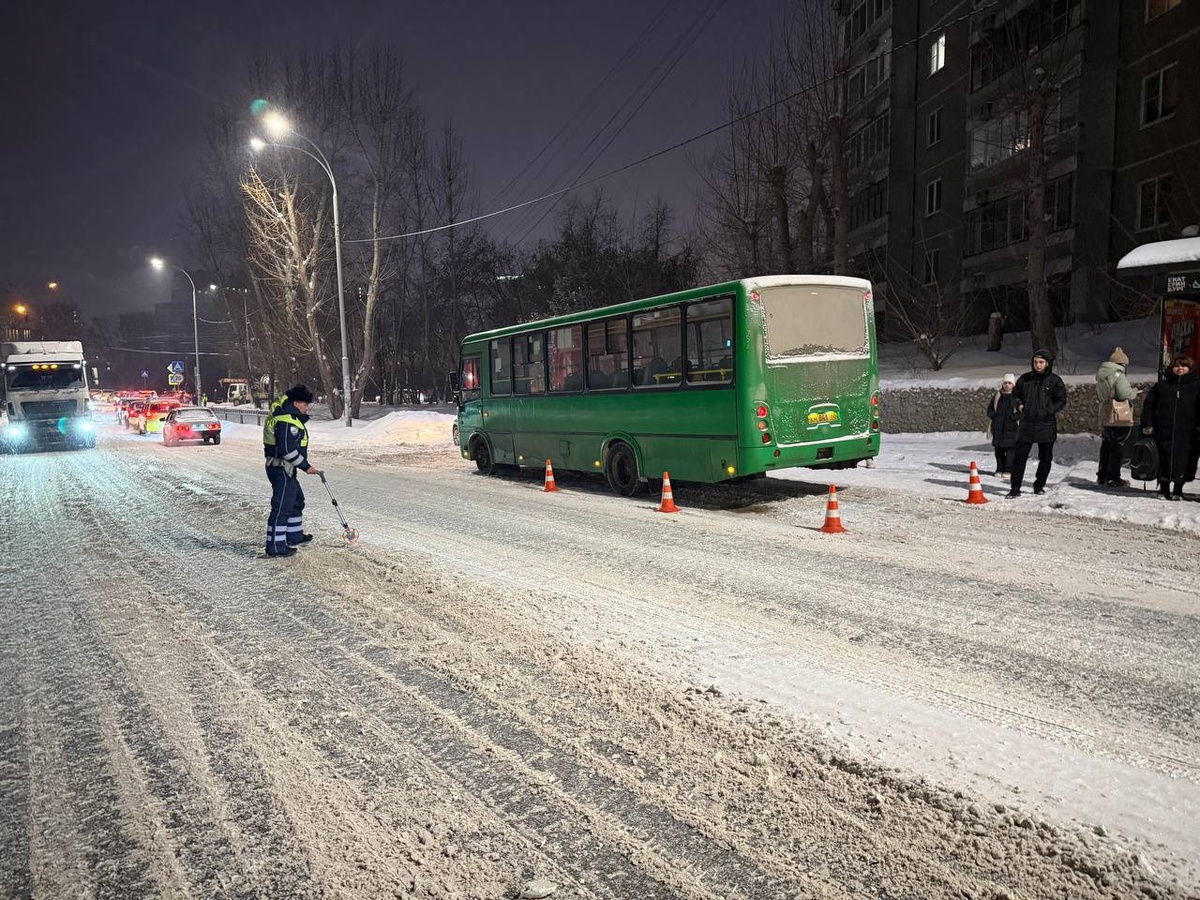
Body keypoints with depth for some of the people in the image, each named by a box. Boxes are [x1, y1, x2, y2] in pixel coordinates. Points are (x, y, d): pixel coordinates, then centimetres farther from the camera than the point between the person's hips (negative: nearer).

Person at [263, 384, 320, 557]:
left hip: (285, 470, 12)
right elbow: (288, 450, -25)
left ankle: (295, 536, 36)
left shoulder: (291, 418, 14)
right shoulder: (287, 421, -20)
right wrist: (306, 466, -18)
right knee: (282, 507, -6)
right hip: (281, 469, -12)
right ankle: (275, 547, 0)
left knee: (297, 500, 23)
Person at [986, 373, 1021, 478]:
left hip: (1012, 427, -4)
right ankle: (1000, 469, 17)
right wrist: (994, 415, -1)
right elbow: (990, 409, 16)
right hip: (998, 426, 4)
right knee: (998, 449, 7)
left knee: (1010, 449, -6)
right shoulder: (998, 396, 12)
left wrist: (1015, 417, -15)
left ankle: (1009, 470, 0)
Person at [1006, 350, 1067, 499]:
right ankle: (1015, 488, 0)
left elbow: (1061, 400, 2)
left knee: (1046, 458, 10)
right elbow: (1015, 394, 17)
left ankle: (1039, 485, 26)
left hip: (1046, 425, -1)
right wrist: (1019, 405, -1)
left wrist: (1050, 410, -12)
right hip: (1026, 425, 1)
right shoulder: (1025, 379, 5)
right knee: (1019, 457, -5)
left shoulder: (1054, 380, -1)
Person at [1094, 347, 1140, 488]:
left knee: (1106, 447, 15)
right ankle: (1113, 478, 0)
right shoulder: (1118, 376, -14)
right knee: (1117, 447, -2)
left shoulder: (1101, 376, 11)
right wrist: (1134, 393, -2)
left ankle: (1102, 476, 20)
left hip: (1105, 417, 8)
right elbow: (1125, 394, -21)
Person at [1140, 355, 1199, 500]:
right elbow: (1148, 405, 9)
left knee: (1182, 460, -1)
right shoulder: (1162, 385, 9)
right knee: (1164, 460, 2)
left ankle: (1178, 491, 13)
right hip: (1163, 432, 0)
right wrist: (1147, 424, 1)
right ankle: (1164, 490, 15)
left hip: (1186, 433, 0)